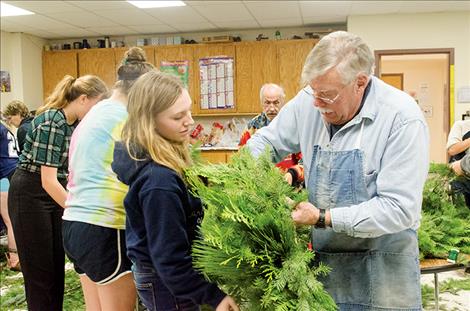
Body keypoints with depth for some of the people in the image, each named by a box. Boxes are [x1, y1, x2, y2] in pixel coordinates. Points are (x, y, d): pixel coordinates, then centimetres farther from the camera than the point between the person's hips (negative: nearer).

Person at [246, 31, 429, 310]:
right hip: (321, 256, 4)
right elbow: (265, 141, 9)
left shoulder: (402, 119, -19)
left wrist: (323, 218, -24)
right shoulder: (307, 103, -5)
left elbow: (399, 208, -22)